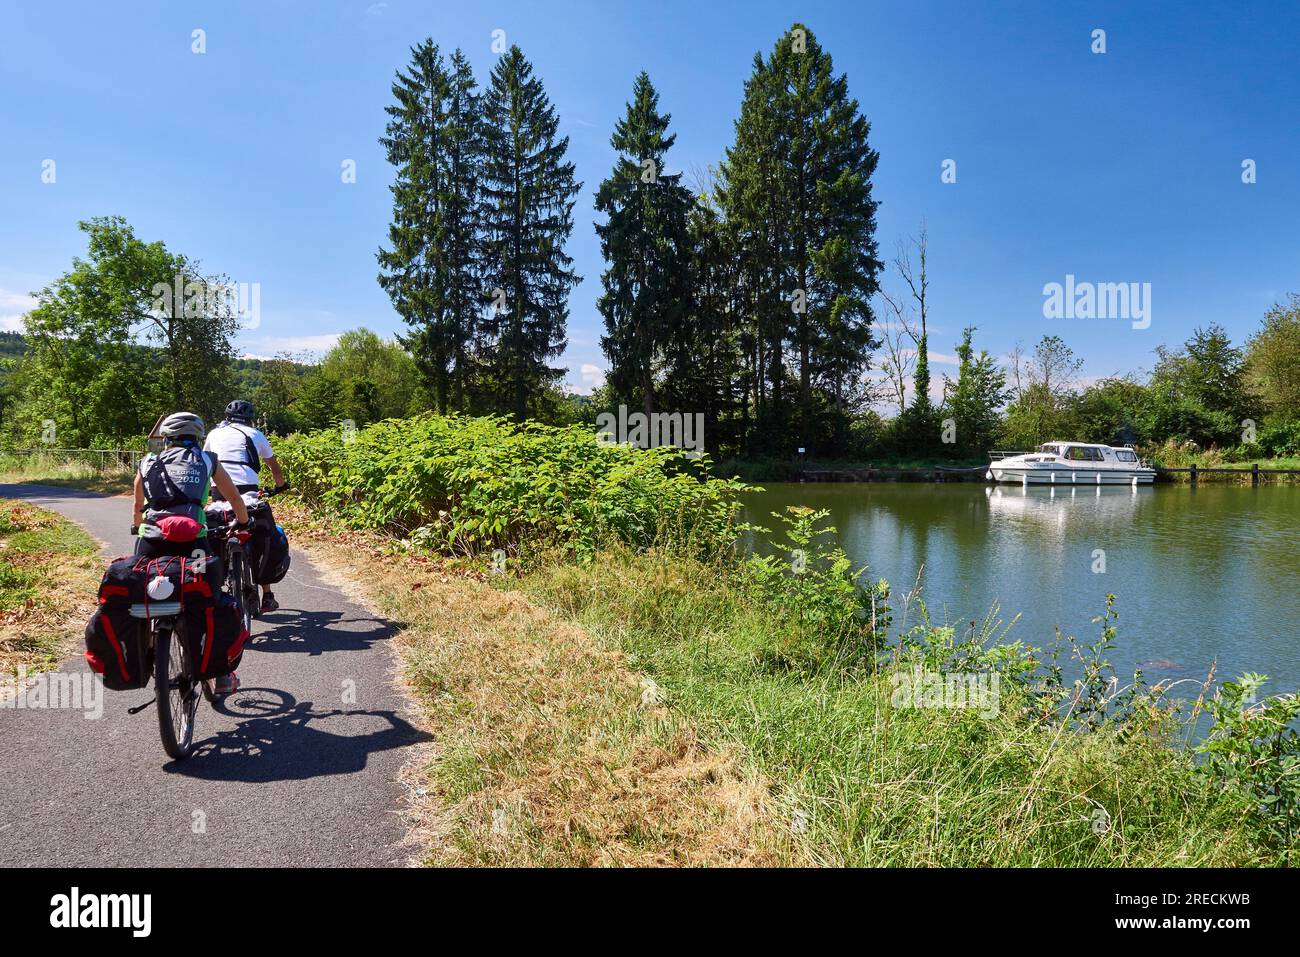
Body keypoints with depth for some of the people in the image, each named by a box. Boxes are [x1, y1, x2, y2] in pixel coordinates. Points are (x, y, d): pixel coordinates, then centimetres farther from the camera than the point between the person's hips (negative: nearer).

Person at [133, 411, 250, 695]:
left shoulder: (148, 464, 23)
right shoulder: (207, 461, 18)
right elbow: (235, 499, 27)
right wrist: (242, 523, 47)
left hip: (150, 541, 2)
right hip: (191, 541, -1)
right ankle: (221, 675, 18)